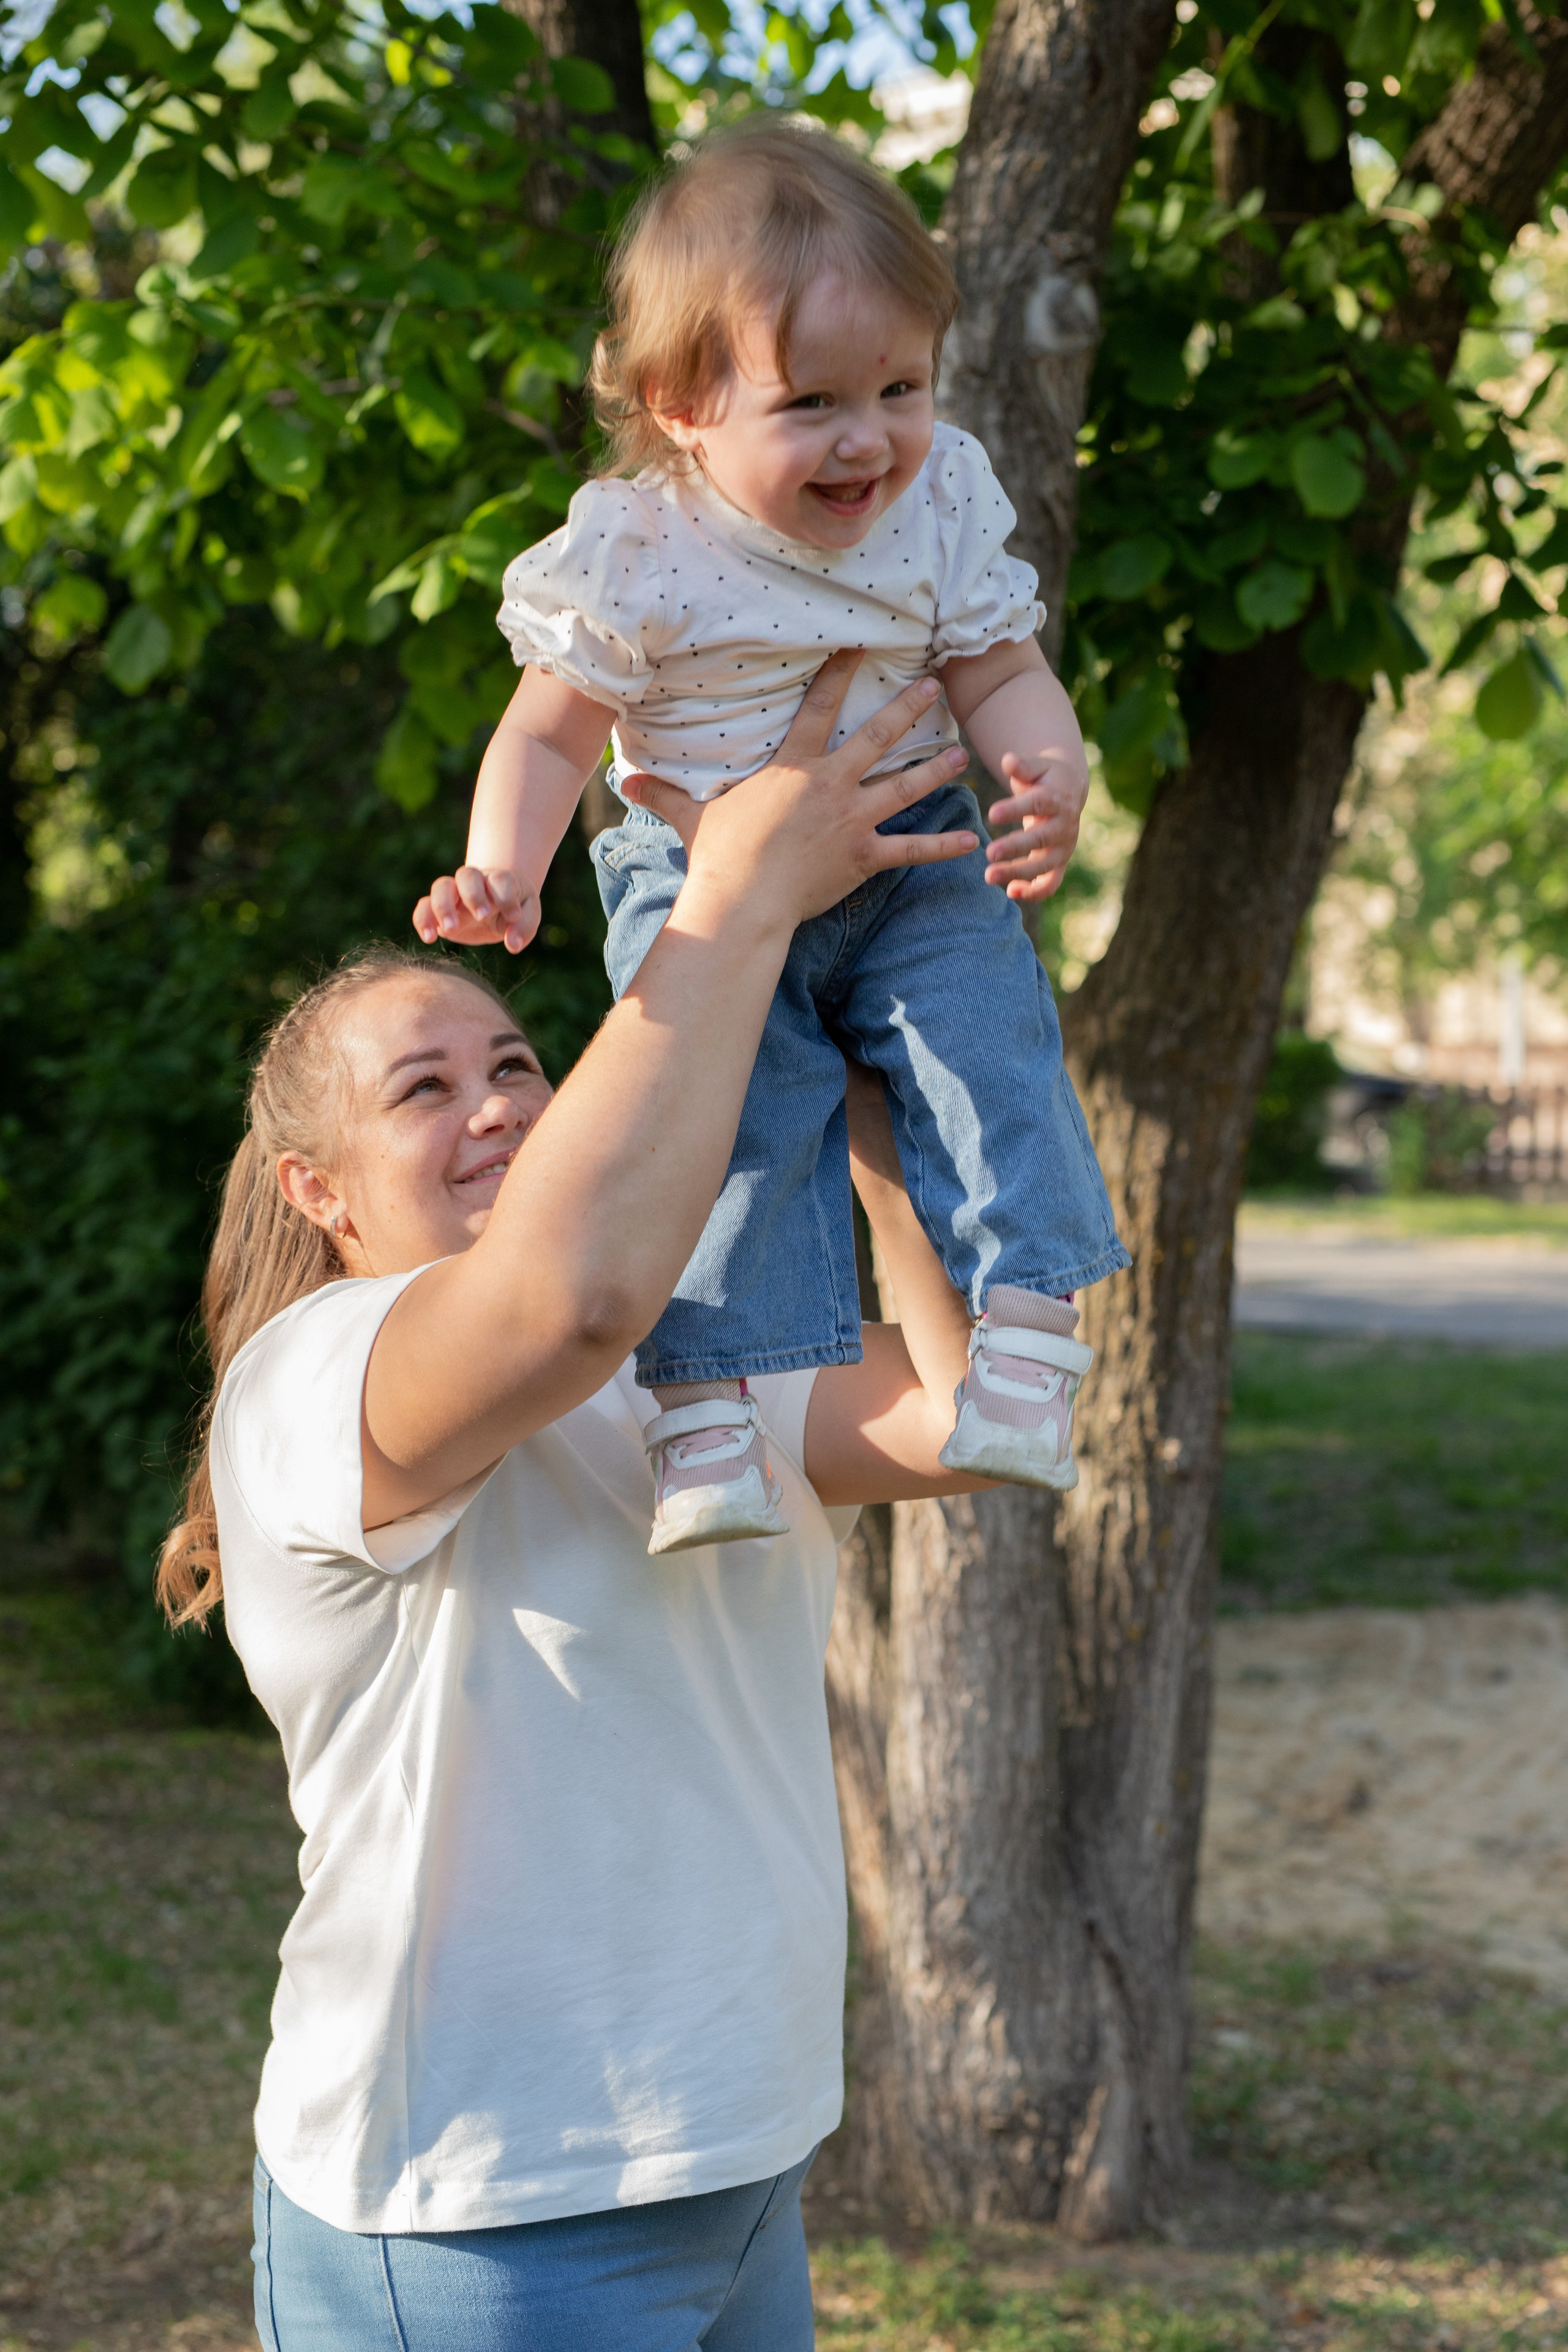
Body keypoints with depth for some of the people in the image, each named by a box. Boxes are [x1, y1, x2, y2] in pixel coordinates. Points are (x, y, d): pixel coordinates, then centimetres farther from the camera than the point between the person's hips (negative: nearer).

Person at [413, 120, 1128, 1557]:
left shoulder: (943, 500, -8)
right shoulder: (633, 554, -17)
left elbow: (1002, 676, -1)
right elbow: (550, 734, -6)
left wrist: (1050, 775, -23)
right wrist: (504, 871, -24)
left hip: (912, 861, 3)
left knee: (992, 1048, -17)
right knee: (726, 1104, -18)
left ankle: (1028, 1332, -10)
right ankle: (703, 1406, -14)